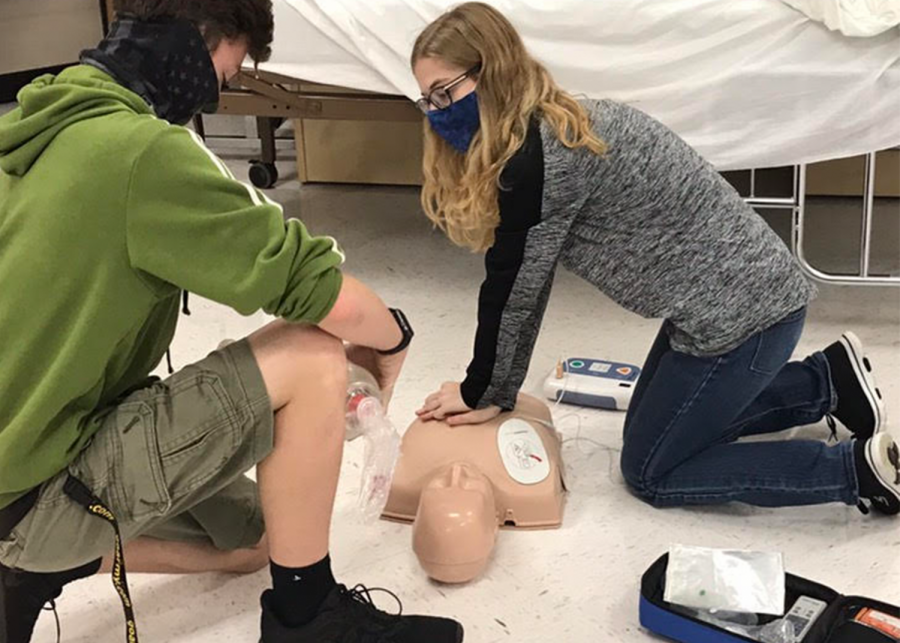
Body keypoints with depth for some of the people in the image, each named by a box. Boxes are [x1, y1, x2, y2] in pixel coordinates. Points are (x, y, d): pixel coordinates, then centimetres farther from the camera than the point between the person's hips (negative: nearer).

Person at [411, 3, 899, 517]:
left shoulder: (537, 157, -23)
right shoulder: (548, 129, 8)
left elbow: (513, 290, -13)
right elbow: (528, 281, 9)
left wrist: (480, 393, 2)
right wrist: (496, 394, 9)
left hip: (739, 311, -10)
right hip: (745, 291, 10)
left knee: (651, 471, 5)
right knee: (657, 430, 24)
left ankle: (858, 467, 2)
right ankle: (828, 380, 24)